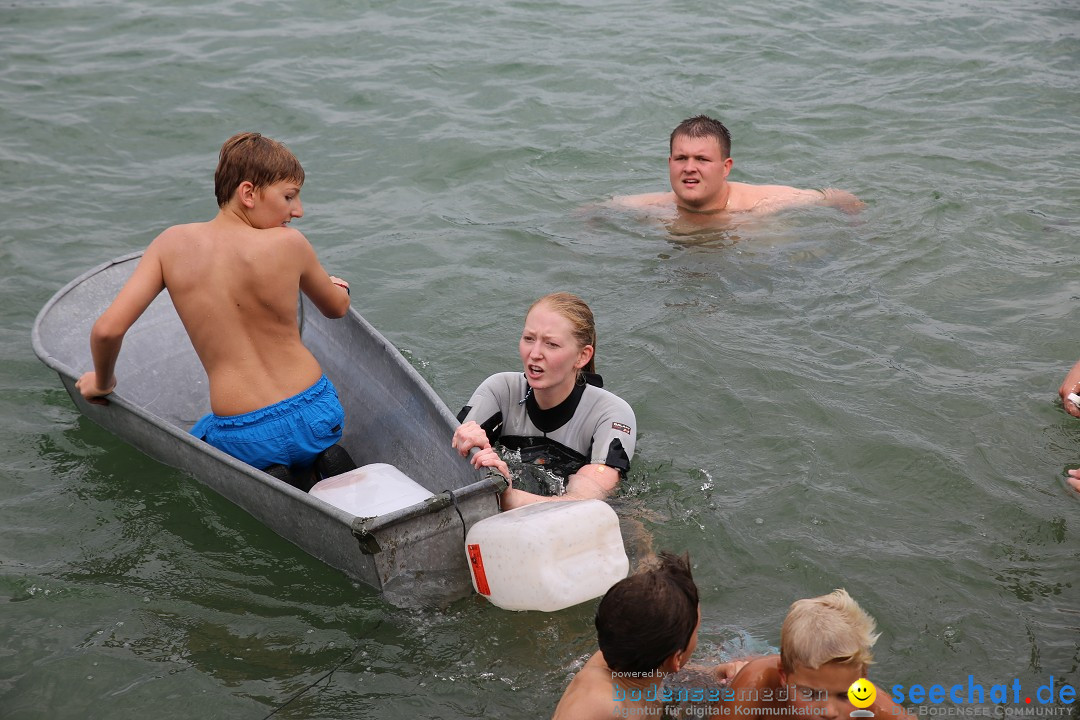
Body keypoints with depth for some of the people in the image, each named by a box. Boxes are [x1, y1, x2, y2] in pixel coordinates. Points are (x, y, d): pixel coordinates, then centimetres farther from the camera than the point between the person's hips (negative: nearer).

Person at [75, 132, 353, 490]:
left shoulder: (172, 243, -5)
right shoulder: (289, 244, -8)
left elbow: (108, 329, -9)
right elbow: (337, 308, 11)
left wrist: (101, 382, 13)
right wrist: (337, 286, 36)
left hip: (244, 439, -1)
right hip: (318, 418, 2)